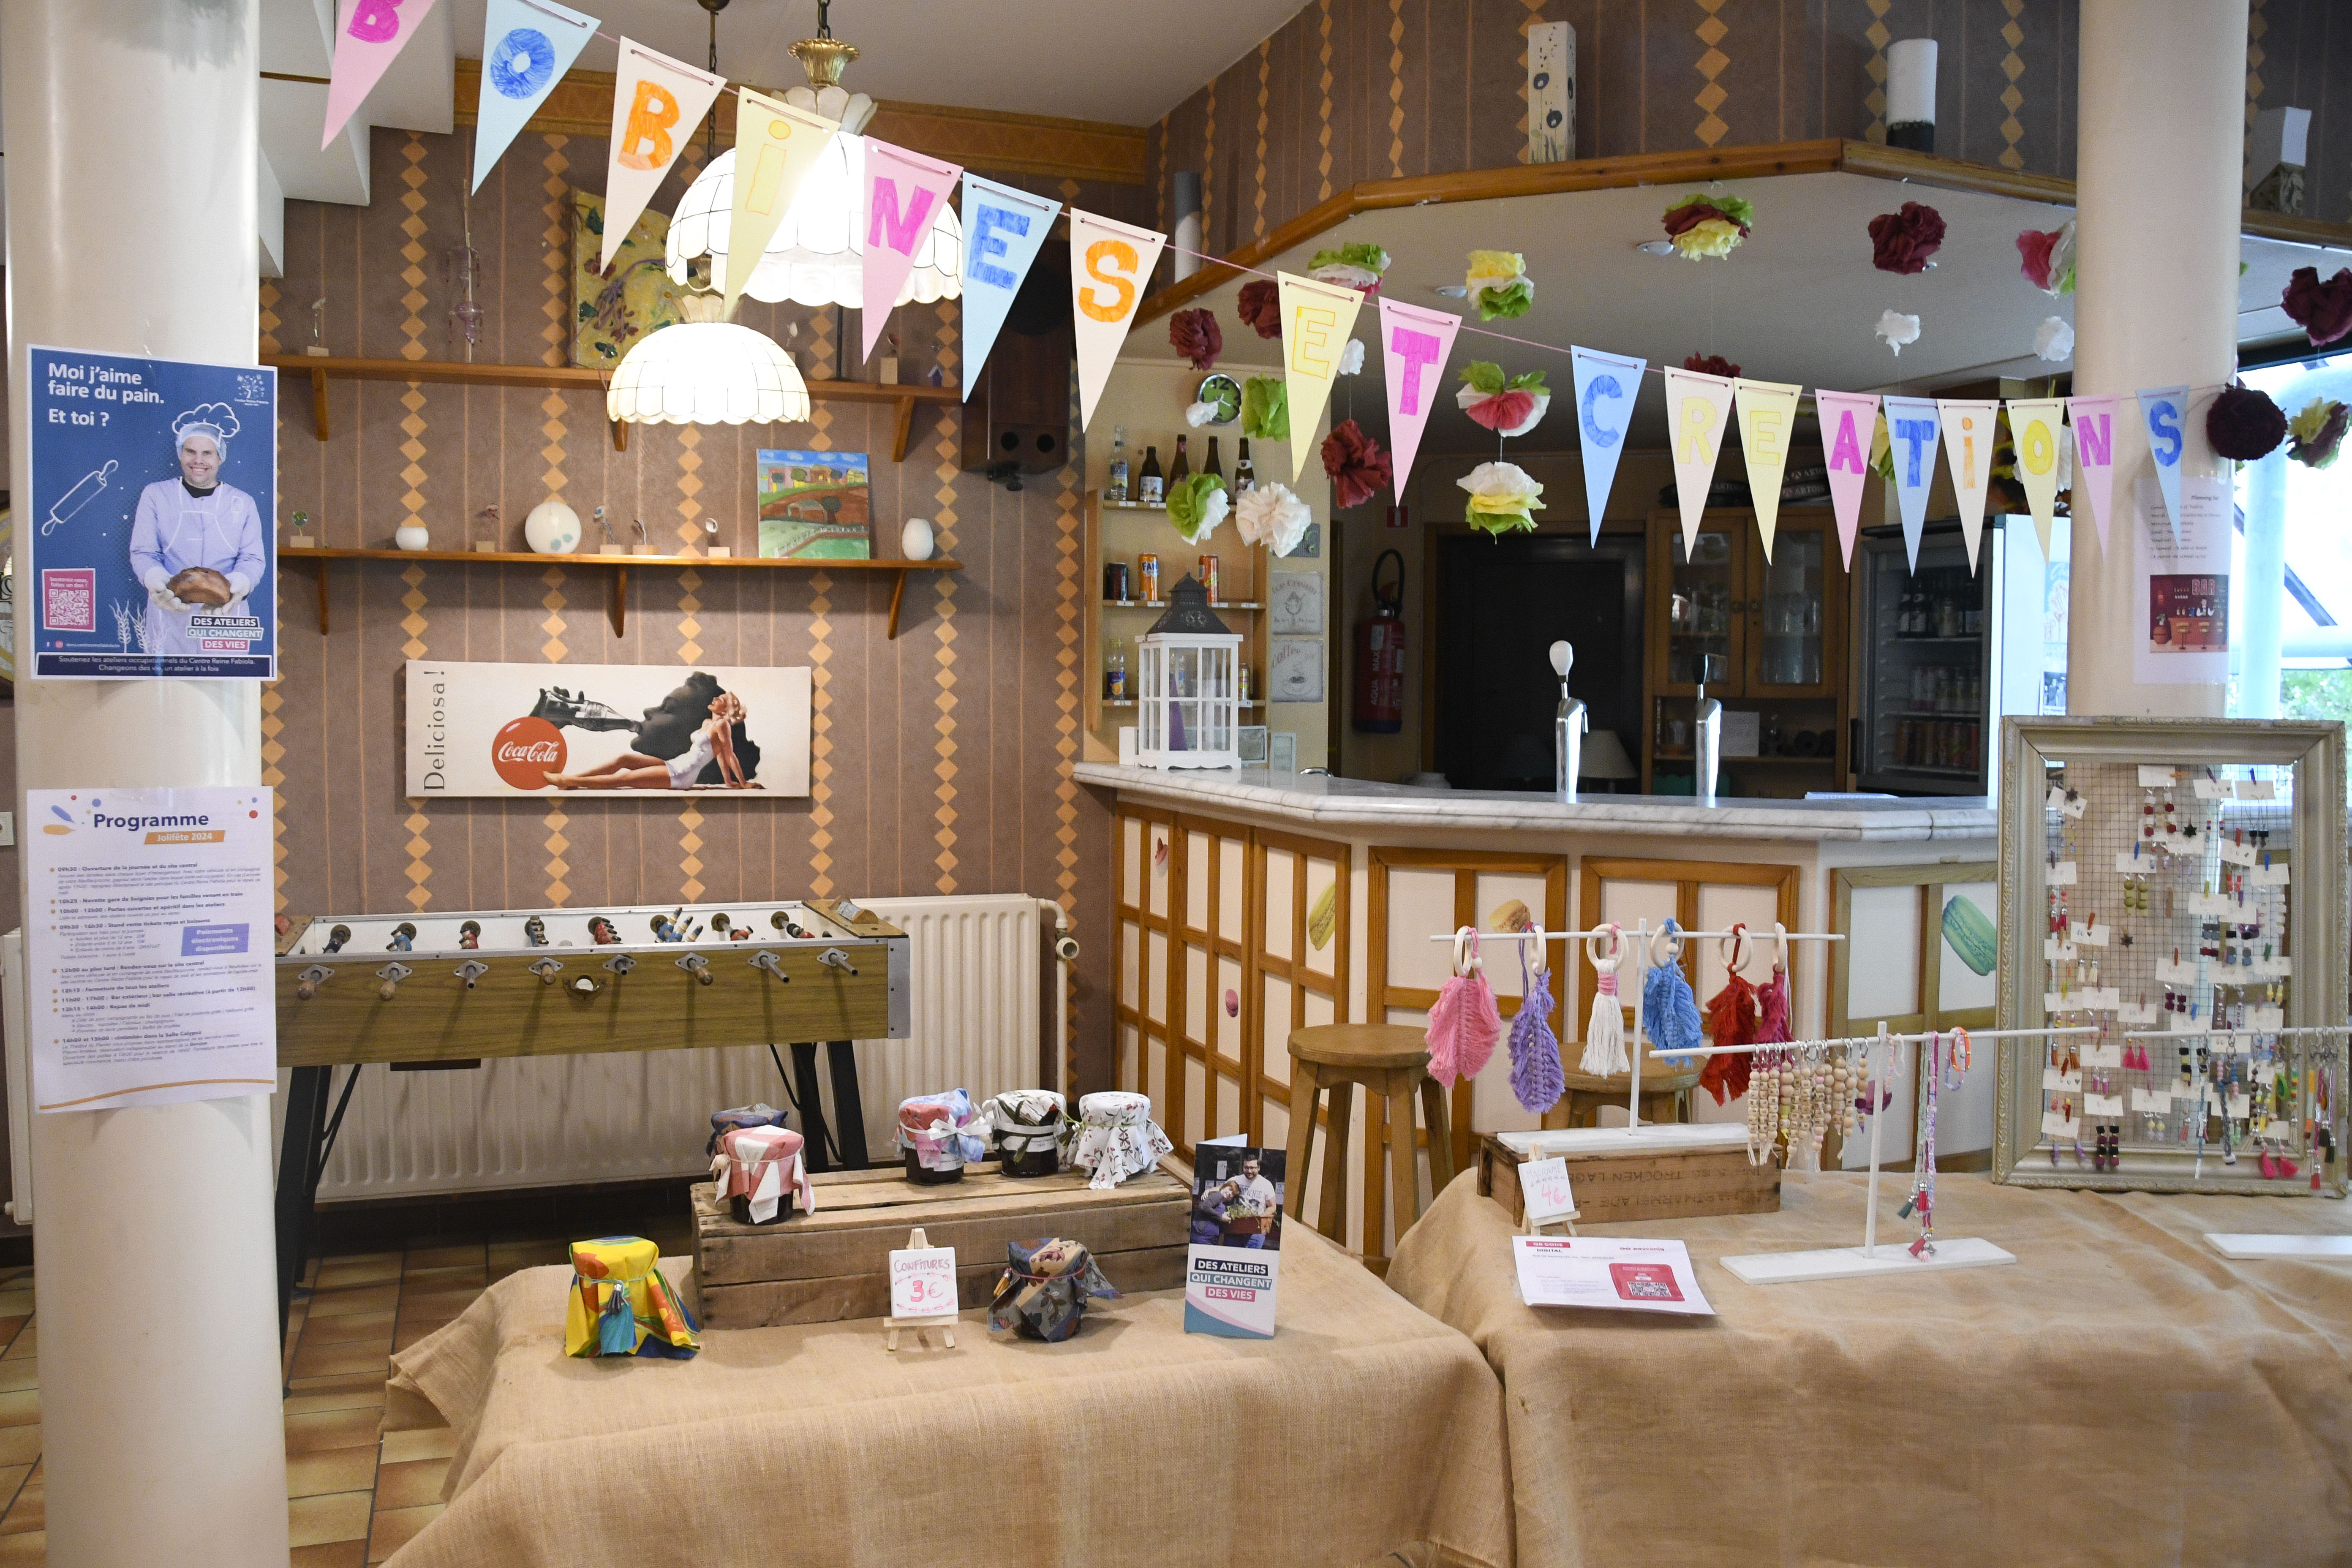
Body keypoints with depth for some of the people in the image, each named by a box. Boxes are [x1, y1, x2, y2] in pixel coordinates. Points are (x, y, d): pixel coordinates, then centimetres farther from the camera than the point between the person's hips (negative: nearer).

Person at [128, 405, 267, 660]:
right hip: (169, 618, 0)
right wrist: (158, 582, -20)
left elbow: (254, 559, 2)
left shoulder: (243, 503, 9)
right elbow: (142, 553, 3)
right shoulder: (155, 495, 7)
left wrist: (236, 586, -21)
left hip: (226, 618, 1)